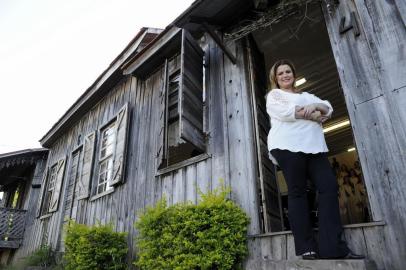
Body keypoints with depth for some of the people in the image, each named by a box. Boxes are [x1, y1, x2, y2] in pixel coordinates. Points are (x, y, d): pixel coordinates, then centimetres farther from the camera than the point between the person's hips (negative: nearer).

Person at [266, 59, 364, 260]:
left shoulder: (307, 95, 33)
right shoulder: (274, 94, 15)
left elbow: (328, 108, 17)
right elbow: (284, 112, -6)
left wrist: (314, 106, -5)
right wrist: (313, 115, 0)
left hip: (313, 145, 6)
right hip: (288, 145, -5)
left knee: (329, 186, -8)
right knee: (297, 191, -8)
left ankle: (333, 248, -8)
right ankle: (307, 248, -6)